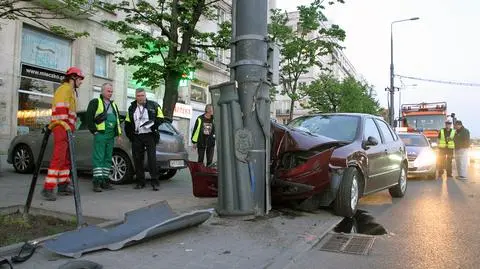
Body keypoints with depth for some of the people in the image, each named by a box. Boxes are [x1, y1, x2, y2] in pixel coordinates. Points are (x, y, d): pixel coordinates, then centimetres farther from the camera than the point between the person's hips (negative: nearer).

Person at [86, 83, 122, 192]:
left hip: (111, 136, 7)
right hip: (100, 135, -7)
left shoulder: (113, 105, 23)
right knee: (98, 158, -8)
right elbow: (89, 118, -5)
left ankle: (105, 181, 13)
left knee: (108, 158, 8)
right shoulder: (95, 102, 2)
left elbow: (117, 119, 26)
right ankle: (97, 182, -6)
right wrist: (94, 131, -10)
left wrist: (118, 133, 17)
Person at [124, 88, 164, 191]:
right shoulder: (132, 108, 14)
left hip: (149, 135, -4)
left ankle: (154, 182, -6)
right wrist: (130, 135, 10)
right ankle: (140, 182, 13)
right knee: (137, 159, 4)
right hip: (136, 137, 4)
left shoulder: (153, 105, 4)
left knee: (152, 158, -9)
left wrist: (153, 124, -13)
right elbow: (127, 123, 19)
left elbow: (160, 118, 4)